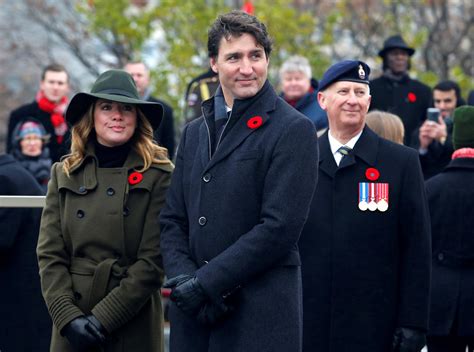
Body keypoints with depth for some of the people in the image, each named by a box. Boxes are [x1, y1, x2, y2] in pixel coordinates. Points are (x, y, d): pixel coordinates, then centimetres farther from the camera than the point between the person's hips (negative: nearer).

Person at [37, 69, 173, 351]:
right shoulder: (64, 174, 7)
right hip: (72, 328, 2)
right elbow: (50, 254, 2)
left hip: (134, 325, -2)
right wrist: (68, 316, -10)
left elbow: (154, 259, -8)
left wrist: (104, 318, -13)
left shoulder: (159, 175, -3)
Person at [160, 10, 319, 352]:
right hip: (193, 312, 5)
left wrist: (205, 283, -13)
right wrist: (184, 279, -6)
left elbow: (280, 227, -13)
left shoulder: (294, 130, -5)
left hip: (261, 314, -5)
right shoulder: (195, 132, 15)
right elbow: (172, 221, 12)